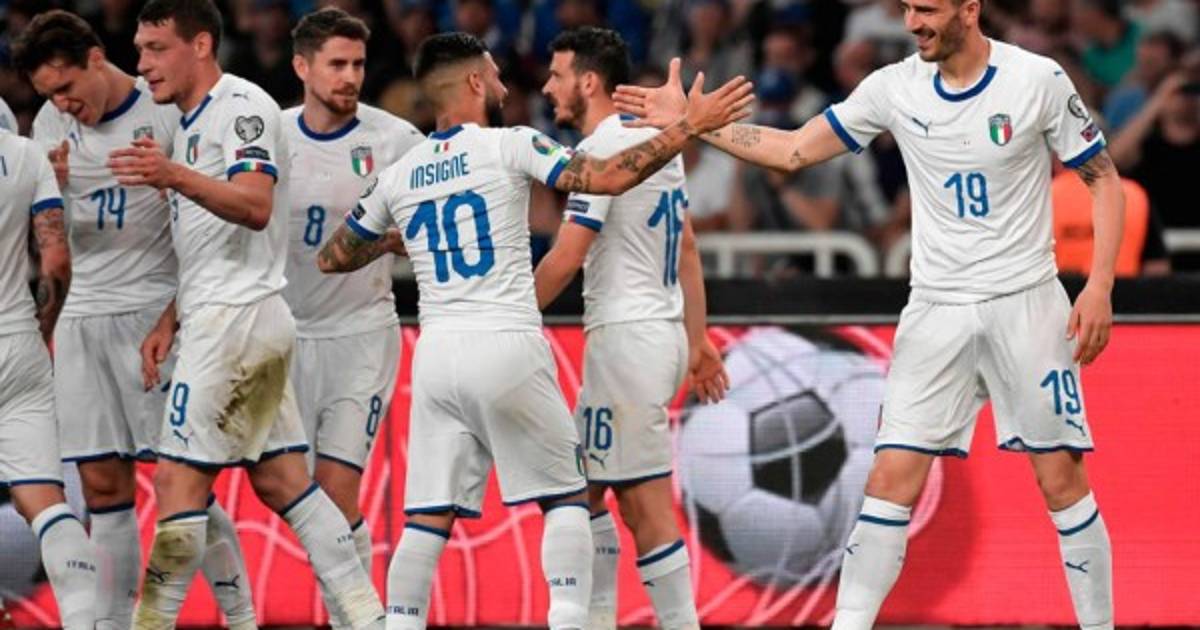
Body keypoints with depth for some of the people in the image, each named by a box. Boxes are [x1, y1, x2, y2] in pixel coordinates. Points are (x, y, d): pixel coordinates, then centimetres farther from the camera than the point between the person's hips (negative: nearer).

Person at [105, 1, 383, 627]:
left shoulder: (242, 105, -11)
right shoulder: (193, 122, 20)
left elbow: (255, 208, -27)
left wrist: (177, 178, -41)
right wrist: (169, 321, 18)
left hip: (236, 318, -10)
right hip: (226, 316, 10)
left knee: (178, 477, -9)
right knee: (282, 481, 9)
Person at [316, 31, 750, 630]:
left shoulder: (397, 176, 11)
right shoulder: (508, 146, -2)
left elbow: (332, 258, 21)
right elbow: (609, 177, -11)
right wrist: (689, 125, -5)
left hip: (436, 355, 4)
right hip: (508, 349, -4)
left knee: (427, 519, 5)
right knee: (565, 497, 9)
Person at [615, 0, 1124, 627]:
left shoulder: (1039, 80, -9)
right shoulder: (896, 87, -1)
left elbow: (1103, 178, -1)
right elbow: (794, 150, 6)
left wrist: (1099, 287, -11)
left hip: (1024, 300, -3)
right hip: (937, 310, 3)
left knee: (1062, 478, -1)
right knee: (892, 476, -5)